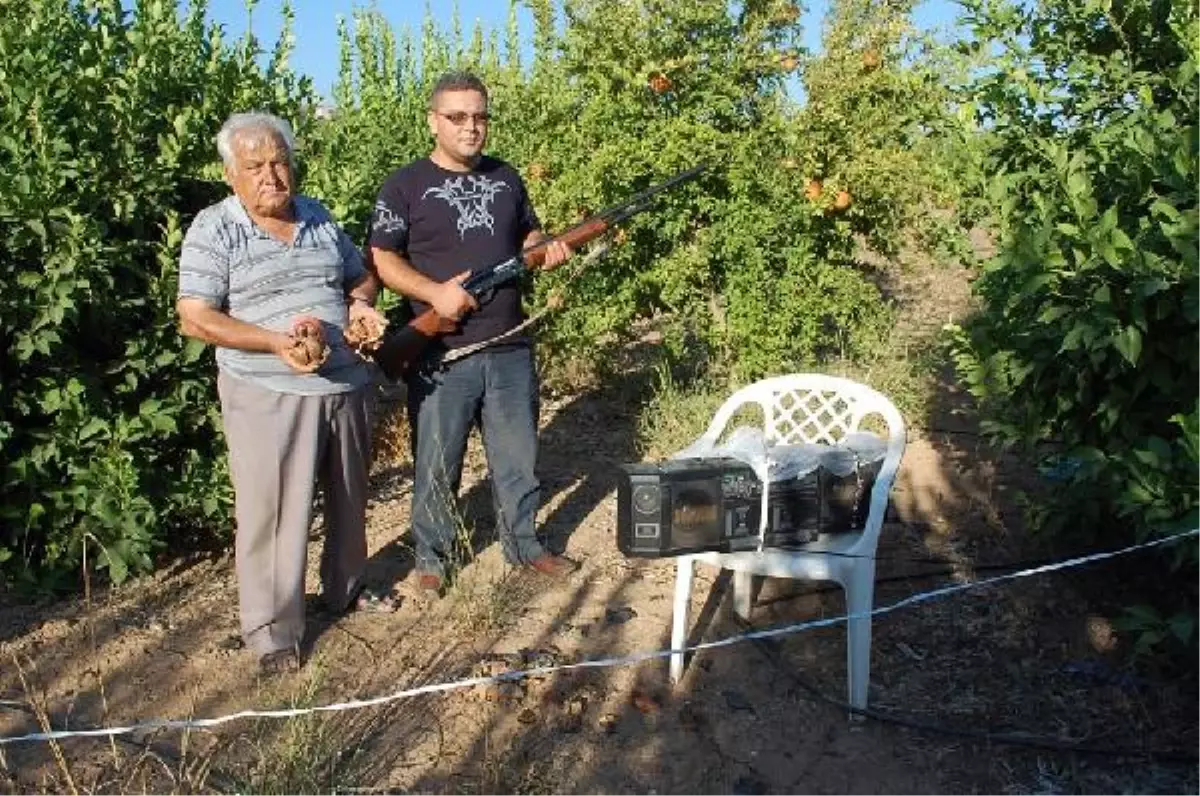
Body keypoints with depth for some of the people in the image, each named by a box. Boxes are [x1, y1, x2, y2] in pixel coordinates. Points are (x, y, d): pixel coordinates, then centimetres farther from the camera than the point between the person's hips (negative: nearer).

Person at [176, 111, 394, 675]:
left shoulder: (320, 218, 9)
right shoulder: (214, 230, -7)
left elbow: (361, 276, 21)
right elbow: (194, 318, -13)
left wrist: (362, 304, -3)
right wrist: (276, 343, -24)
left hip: (346, 385, 6)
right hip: (268, 395, -5)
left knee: (349, 497, 18)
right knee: (273, 512, 1)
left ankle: (346, 588, 40)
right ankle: (272, 630, 16)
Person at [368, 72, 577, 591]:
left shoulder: (506, 178, 12)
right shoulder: (406, 186, -3)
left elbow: (528, 234, 21)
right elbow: (381, 260, -5)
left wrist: (548, 252, -2)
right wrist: (435, 292, -19)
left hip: (510, 348, 4)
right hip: (441, 355, -4)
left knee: (518, 455, 14)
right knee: (437, 463, 7)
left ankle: (523, 543, 32)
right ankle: (431, 555, 26)